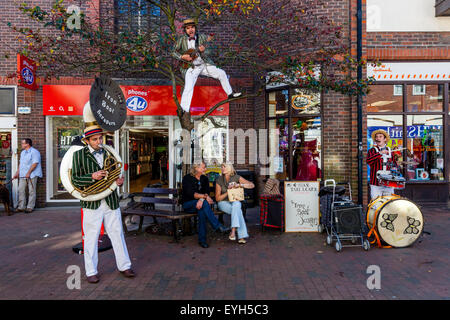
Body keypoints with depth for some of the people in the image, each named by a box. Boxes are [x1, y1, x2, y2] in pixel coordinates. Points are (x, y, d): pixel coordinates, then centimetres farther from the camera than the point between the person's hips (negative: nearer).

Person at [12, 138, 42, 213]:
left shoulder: (34, 152, -10)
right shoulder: (22, 152, 18)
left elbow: (35, 163, -16)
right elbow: (20, 163, 22)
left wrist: (28, 173, -19)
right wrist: (17, 173, 16)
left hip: (32, 175, -8)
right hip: (22, 175, 8)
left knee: (31, 191, -1)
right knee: (21, 190, 5)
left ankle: (30, 207, 5)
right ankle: (21, 207, 12)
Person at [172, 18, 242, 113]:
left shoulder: (201, 37, 0)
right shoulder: (181, 40, -4)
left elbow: (207, 53, 1)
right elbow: (174, 53, 3)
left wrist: (203, 51, -22)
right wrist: (183, 57, -15)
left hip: (203, 64, 3)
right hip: (190, 67, -3)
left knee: (221, 73, -3)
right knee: (188, 88, -21)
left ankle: (230, 94, 14)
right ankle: (183, 110, -14)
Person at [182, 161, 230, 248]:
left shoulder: (205, 179, 11)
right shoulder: (187, 178, -4)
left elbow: (207, 192, -2)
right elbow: (191, 194, -16)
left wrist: (201, 199, -24)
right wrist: (205, 196, -25)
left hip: (201, 203, 4)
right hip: (188, 204, -3)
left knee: (202, 210, -34)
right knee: (204, 203, -35)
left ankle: (202, 239, -30)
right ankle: (218, 227, -37)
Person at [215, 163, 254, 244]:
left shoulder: (236, 177, -4)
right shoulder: (219, 180, -5)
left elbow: (252, 185, -9)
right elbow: (217, 198, -4)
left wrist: (239, 185, -22)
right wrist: (228, 192, -17)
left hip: (235, 202, 1)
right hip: (223, 202, -1)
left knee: (236, 204, -37)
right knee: (238, 211, -32)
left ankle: (233, 231, -42)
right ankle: (241, 236, -36)